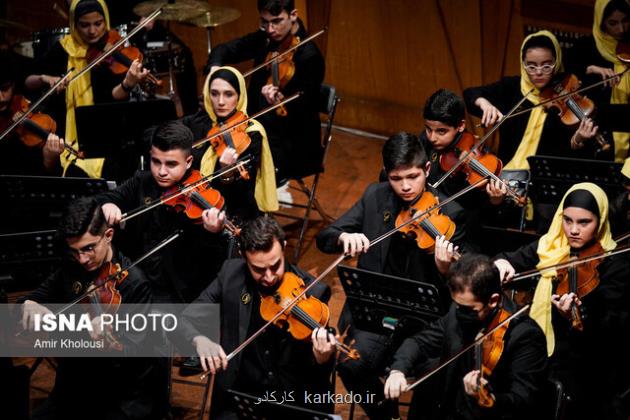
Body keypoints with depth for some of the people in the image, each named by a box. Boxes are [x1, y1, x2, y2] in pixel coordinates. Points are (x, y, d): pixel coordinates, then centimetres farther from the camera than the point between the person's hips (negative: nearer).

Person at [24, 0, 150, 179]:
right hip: (70, 134, 2)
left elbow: (114, 95, -16)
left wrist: (128, 84, -37)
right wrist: (45, 78, -13)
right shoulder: (64, 48, 4)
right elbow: (28, 82, 8)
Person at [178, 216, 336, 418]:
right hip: (240, 395, 2)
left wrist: (322, 359, -30)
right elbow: (186, 318, -1)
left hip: (297, 400, -1)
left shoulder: (312, 292, -10)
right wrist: (199, 339, -23)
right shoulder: (231, 274, -2)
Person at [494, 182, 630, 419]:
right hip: (540, 355, 6)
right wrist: (501, 263, -14)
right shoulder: (549, 246, 7)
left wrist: (577, 316, -38)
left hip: (586, 372, -6)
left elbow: (608, 328, -17)